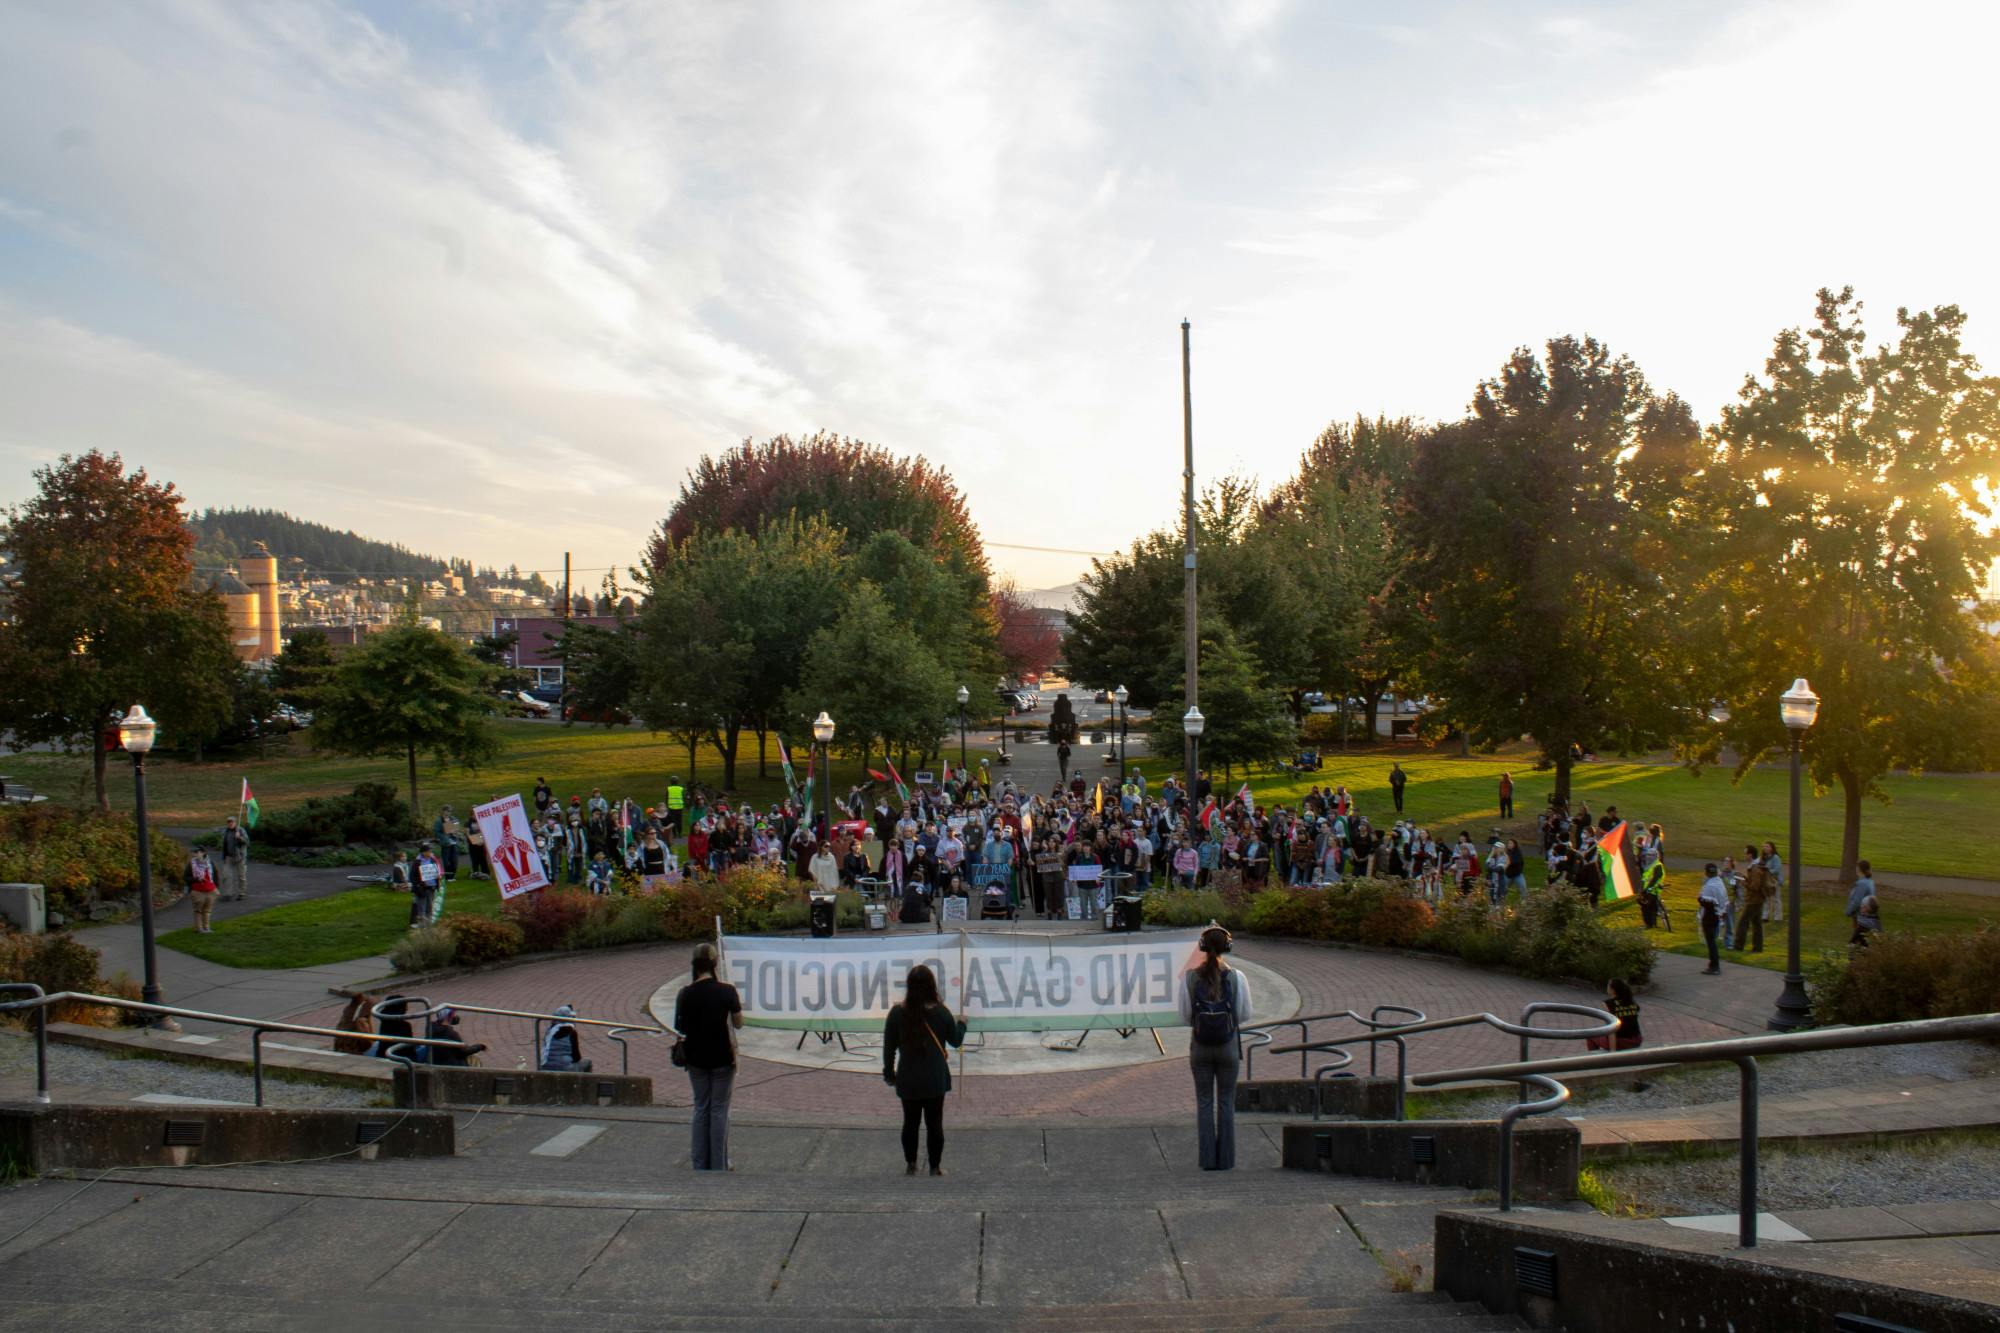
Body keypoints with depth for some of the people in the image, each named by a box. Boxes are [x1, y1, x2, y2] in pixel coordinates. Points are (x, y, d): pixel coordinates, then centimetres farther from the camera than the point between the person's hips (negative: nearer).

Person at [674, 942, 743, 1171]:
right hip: (722, 1058, -2)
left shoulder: (685, 994, -8)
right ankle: (718, 1165, 11)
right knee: (719, 1109, 7)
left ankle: (700, 1164, 19)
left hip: (696, 1059, 2)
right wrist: (737, 1004, 12)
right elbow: (738, 1023, -4)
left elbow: (680, 1027, -1)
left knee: (701, 1108, 14)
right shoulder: (727, 991, -13)